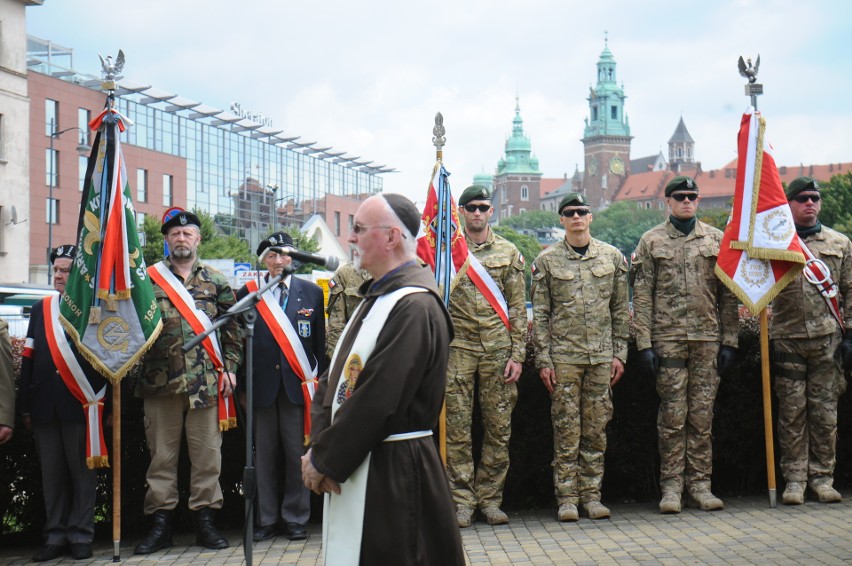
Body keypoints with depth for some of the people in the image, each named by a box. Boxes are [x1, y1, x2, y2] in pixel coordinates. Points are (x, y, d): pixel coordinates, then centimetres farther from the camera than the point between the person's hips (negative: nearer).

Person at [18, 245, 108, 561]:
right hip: (45, 406, 4)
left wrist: (106, 405, -6)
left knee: (82, 473, 3)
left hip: (81, 407, -4)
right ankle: (56, 537, 15)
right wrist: (25, 406, 7)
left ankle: (80, 536, 11)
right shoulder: (40, 309, 14)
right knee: (52, 474, 8)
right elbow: (28, 359, 12)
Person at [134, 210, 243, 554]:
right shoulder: (148, 279, 6)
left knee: (207, 452, 3)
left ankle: (204, 520, 13)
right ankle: (160, 523, 12)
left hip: (207, 381, 1)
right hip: (160, 382, 0)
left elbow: (232, 329, 9)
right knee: (162, 453, 5)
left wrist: (229, 368, 1)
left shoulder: (216, 281, 9)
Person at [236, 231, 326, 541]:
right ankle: (266, 518, 14)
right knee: (264, 455, 5)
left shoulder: (312, 293, 7)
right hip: (261, 385, 1)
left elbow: (320, 341, 7)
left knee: (297, 454, 2)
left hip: (298, 384, 0)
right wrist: (241, 384, 2)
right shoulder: (246, 294, 7)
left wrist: (318, 381, 2)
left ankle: (295, 517, 13)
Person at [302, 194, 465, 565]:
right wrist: (319, 448, -4)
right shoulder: (377, 296, 13)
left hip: (393, 475, -9)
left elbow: (375, 401, -23)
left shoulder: (414, 307, -19)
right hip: (352, 468, 9)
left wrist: (324, 461, -13)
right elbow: (333, 380, 10)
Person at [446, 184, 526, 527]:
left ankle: (489, 498, 14)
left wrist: (517, 354, 0)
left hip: (498, 349, 1)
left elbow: (518, 308, 7)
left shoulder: (508, 252, 9)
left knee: (498, 428, 4)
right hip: (458, 348, -1)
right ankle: (462, 499, 8)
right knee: (457, 428, 0)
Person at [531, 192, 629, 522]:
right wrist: (543, 360, -4)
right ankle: (567, 498, 6)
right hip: (563, 356, -2)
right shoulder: (547, 261, 3)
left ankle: (592, 495, 14)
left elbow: (620, 310, 11)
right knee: (566, 429, -1)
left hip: (602, 356, 2)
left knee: (597, 429, 5)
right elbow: (540, 315, 2)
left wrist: (619, 354, 5)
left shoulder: (612, 257, 8)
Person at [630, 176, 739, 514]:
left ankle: (700, 483, 13)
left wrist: (729, 341, 4)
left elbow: (728, 295, 10)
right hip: (668, 338, -2)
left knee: (703, 415, 5)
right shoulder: (652, 241, 4)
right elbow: (642, 296, 0)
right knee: (673, 415, -1)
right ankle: (671, 485, 7)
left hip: (708, 338, 2)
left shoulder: (717, 240, 10)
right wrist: (644, 344, -7)